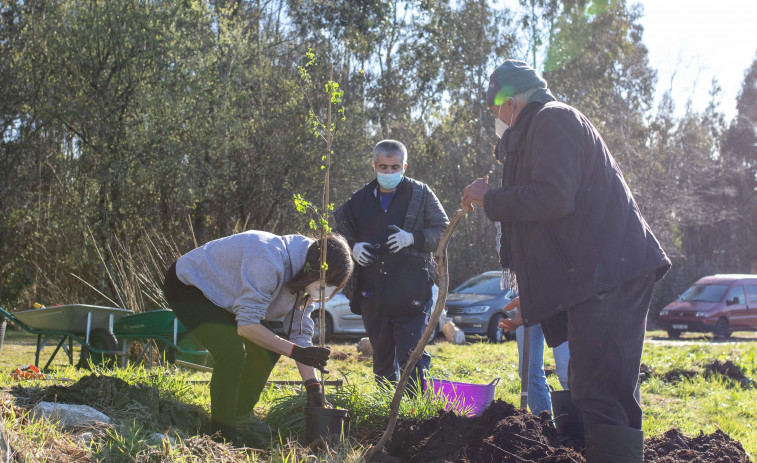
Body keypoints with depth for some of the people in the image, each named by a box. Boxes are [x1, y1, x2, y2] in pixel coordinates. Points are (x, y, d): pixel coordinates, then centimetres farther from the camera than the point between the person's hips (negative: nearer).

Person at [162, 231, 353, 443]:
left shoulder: (305, 276, -8)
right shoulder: (269, 260, -38)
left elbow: (300, 332, -4)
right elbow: (246, 325, -36)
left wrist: (313, 386, -13)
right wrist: (295, 351, -36)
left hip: (221, 293, 9)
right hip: (187, 287, -9)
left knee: (268, 348, 1)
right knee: (232, 349, -26)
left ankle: (241, 416, 18)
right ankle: (222, 431, -11)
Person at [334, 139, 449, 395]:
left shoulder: (420, 194, 3)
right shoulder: (359, 199, 11)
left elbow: (443, 231, 4)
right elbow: (339, 231, 23)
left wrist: (413, 238, -12)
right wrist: (353, 247, 2)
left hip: (411, 293, -4)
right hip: (373, 293, 4)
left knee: (411, 358, -8)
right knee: (382, 359, 13)